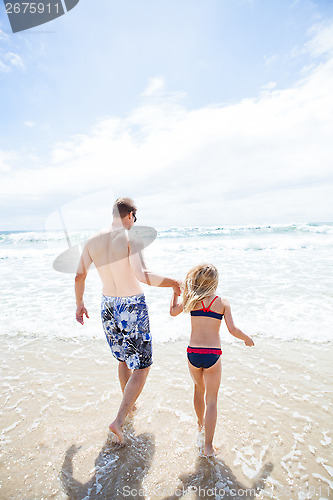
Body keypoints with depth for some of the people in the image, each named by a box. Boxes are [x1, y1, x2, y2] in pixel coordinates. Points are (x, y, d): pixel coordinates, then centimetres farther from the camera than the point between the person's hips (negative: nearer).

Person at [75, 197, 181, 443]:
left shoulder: (93, 241, 0)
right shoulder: (131, 239, -17)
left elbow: (79, 276, 6)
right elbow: (141, 275, -32)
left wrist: (79, 303, 19)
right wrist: (172, 282, -19)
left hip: (108, 306, 7)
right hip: (133, 307, -6)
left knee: (124, 359, 28)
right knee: (141, 367, 12)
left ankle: (129, 403, 47)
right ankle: (119, 421, 10)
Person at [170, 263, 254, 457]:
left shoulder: (191, 300, -1)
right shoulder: (223, 302, -4)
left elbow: (173, 312, 14)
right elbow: (233, 330, -8)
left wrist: (175, 292, 26)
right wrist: (247, 339, 12)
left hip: (193, 353, 2)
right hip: (212, 355, -2)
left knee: (199, 389, 28)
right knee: (211, 400, 13)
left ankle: (201, 423, 50)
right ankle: (208, 446, 17)